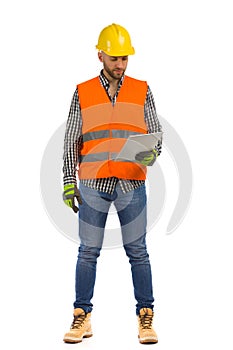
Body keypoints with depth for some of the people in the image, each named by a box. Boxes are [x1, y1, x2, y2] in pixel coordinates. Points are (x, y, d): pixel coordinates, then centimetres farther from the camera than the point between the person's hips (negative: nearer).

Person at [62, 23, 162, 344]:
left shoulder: (142, 91, 8)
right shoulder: (83, 93, 8)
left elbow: (155, 134, 7)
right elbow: (71, 141, 8)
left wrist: (151, 154, -16)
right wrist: (69, 182, 1)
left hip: (132, 184, 0)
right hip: (93, 184, 0)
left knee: (138, 252, 1)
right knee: (88, 252, 3)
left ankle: (146, 317, 8)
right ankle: (82, 317, 10)